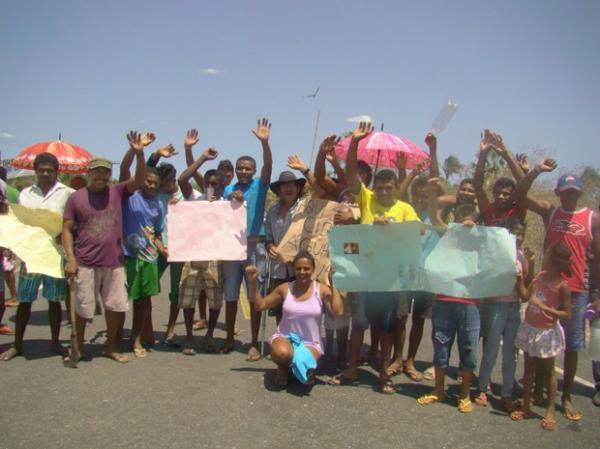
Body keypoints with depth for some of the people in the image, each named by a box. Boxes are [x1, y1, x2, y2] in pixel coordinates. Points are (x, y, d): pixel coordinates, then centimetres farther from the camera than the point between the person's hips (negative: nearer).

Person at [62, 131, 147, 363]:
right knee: (83, 308, 7)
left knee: (116, 306, 10)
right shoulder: (76, 197, 0)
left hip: (114, 262, 2)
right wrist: (70, 259, -8)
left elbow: (139, 179, -10)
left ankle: (112, 346, 28)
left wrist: (139, 153, -25)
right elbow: (67, 229, 0)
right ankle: (77, 347, 26)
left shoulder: (117, 192, 3)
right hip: (85, 263, -2)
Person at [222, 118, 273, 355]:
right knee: (230, 296, 11)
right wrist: (231, 201, -15)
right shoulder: (228, 190, 10)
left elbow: (268, 166, -17)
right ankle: (229, 339, 24)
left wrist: (264, 142, -33)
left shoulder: (259, 186, 0)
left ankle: (254, 343, 11)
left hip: (255, 246, -3)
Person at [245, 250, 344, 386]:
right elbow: (260, 305, 6)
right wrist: (253, 282, -6)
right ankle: (283, 368, 5)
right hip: (285, 338, 1)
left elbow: (338, 312, -19)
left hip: (311, 343, -1)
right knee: (282, 353, -35)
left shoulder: (321, 290, -5)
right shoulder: (285, 289, -1)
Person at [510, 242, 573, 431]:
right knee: (529, 369, 13)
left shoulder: (562, 286, -19)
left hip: (547, 332, -6)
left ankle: (550, 411, 21)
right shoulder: (540, 275, -2)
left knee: (548, 371, 8)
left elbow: (567, 314, -16)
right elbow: (525, 296, 8)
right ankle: (526, 407, 24)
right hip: (530, 329, 6)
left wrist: (544, 307, -26)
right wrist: (519, 277, 0)